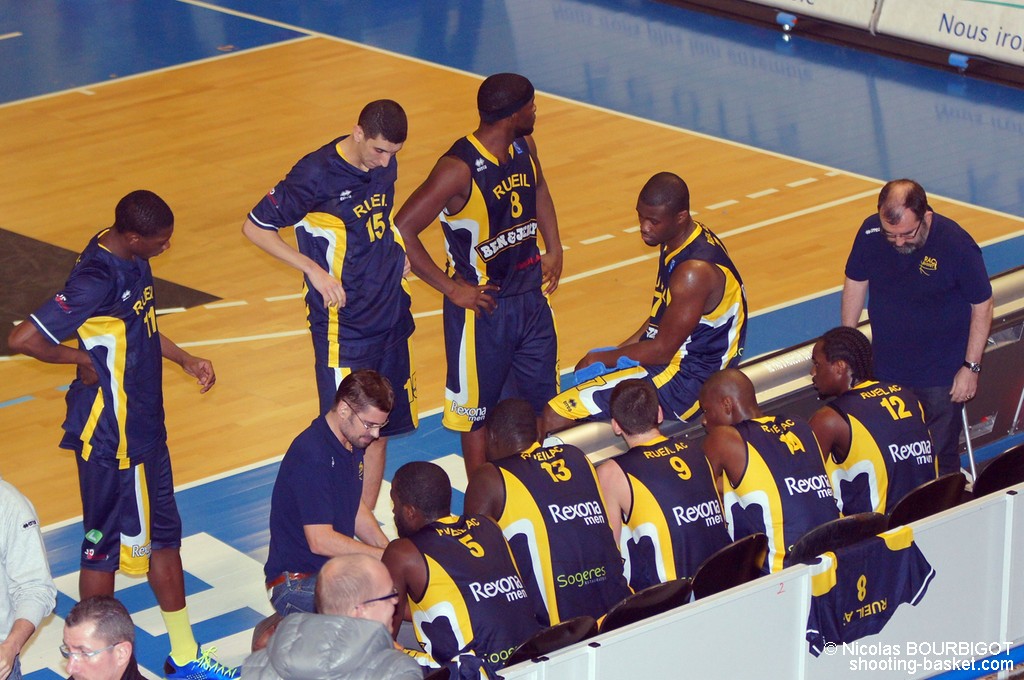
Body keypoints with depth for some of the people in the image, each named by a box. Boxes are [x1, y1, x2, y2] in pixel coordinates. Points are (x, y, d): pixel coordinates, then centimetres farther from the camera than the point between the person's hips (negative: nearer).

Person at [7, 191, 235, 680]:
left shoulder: (132, 259, 1)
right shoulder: (96, 280, -28)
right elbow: (23, 339, -32)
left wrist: (184, 359, 14)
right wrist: (82, 360, -18)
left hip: (143, 427, 10)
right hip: (112, 438, -10)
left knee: (164, 534, 18)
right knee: (105, 546, 5)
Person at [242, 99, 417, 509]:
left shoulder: (384, 164, 3)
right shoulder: (317, 174, -18)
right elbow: (255, 227, -11)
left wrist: (396, 249, 5)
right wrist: (314, 269, -17)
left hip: (391, 316, 7)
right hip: (343, 323, -7)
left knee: (381, 428, 12)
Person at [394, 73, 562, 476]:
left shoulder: (524, 148, -1)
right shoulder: (460, 169, -24)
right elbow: (403, 229, -25)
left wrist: (553, 249, 12)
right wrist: (451, 289, -21)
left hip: (531, 296, 8)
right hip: (481, 306, -7)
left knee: (542, 399, 16)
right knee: (478, 411, 6)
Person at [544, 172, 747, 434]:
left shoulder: (695, 272, -26)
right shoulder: (679, 241, 4)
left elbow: (662, 349, -20)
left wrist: (602, 359, -7)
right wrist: (620, 351, 9)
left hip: (686, 380, -11)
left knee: (557, 416, -18)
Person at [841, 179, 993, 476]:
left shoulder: (957, 245, -22)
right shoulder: (870, 232, -11)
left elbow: (982, 306, -10)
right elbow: (855, 283, 7)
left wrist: (971, 367, -9)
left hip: (941, 375, -4)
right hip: (886, 370, 4)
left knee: (939, 458, 3)